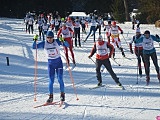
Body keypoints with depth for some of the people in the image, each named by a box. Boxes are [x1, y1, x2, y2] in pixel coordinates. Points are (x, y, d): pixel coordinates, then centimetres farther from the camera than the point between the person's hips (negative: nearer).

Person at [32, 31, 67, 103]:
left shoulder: (57, 42, -11)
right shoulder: (44, 43, -6)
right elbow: (34, 47, -8)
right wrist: (35, 40, -25)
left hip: (58, 62, -2)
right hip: (50, 63, 2)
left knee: (60, 79, -7)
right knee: (51, 81, 1)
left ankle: (62, 94, 9)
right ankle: (51, 96, 11)